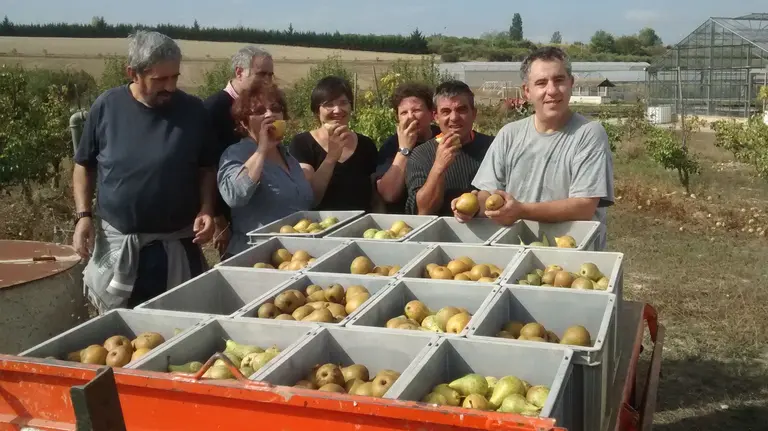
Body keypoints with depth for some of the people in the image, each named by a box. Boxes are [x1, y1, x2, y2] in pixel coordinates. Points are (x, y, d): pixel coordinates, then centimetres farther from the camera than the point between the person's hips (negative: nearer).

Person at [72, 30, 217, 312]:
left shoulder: (192, 110, -4)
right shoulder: (107, 106, -4)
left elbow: (207, 168, 5)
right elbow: (84, 165, 6)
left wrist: (206, 209, -10)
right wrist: (83, 215, -4)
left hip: (176, 245, 0)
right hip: (115, 243, 1)